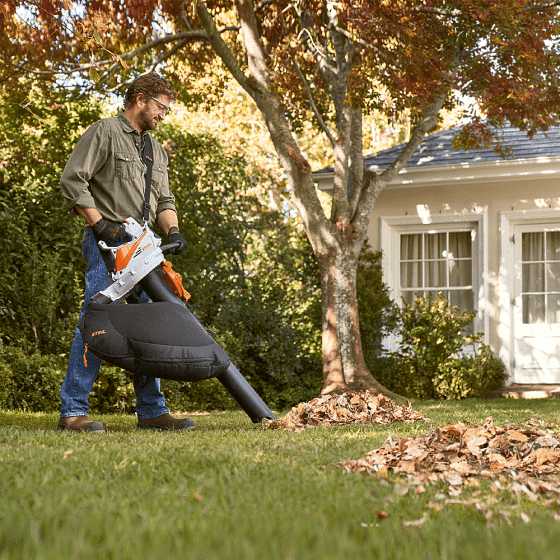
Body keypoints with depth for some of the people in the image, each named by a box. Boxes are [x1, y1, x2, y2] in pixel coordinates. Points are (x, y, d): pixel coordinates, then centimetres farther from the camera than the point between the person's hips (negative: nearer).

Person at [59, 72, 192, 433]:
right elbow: (73, 180, -9)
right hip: (108, 241, -8)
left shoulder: (156, 151, 23)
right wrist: (100, 224, -15)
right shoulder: (104, 133, -2)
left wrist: (172, 229, 1)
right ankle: (73, 411, -13)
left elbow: (163, 199, 22)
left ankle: (152, 410, 10)